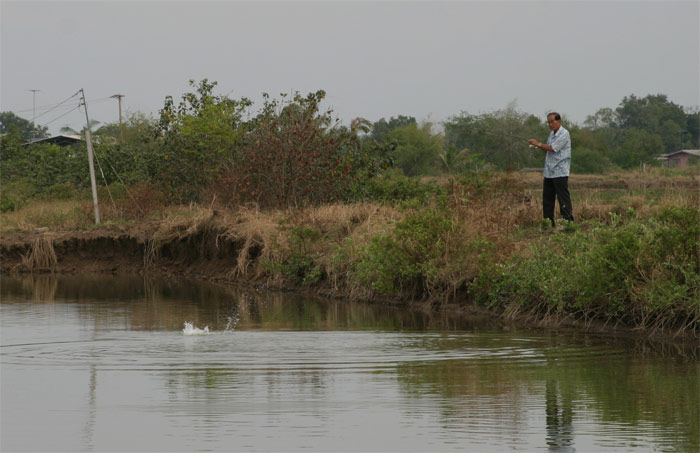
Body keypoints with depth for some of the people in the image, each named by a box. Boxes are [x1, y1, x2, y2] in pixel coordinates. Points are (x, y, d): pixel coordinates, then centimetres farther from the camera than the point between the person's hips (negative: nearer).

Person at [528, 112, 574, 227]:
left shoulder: (564, 134, -10)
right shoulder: (552, 134, 18)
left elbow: (552, 148, -15)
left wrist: (539, 144, -6)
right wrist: (538, 145, 2)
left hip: (560, 173, -9)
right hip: (549, 172, 9)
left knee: (563, 198, -8)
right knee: (547, 198, 8)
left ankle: (568, 221, -6)